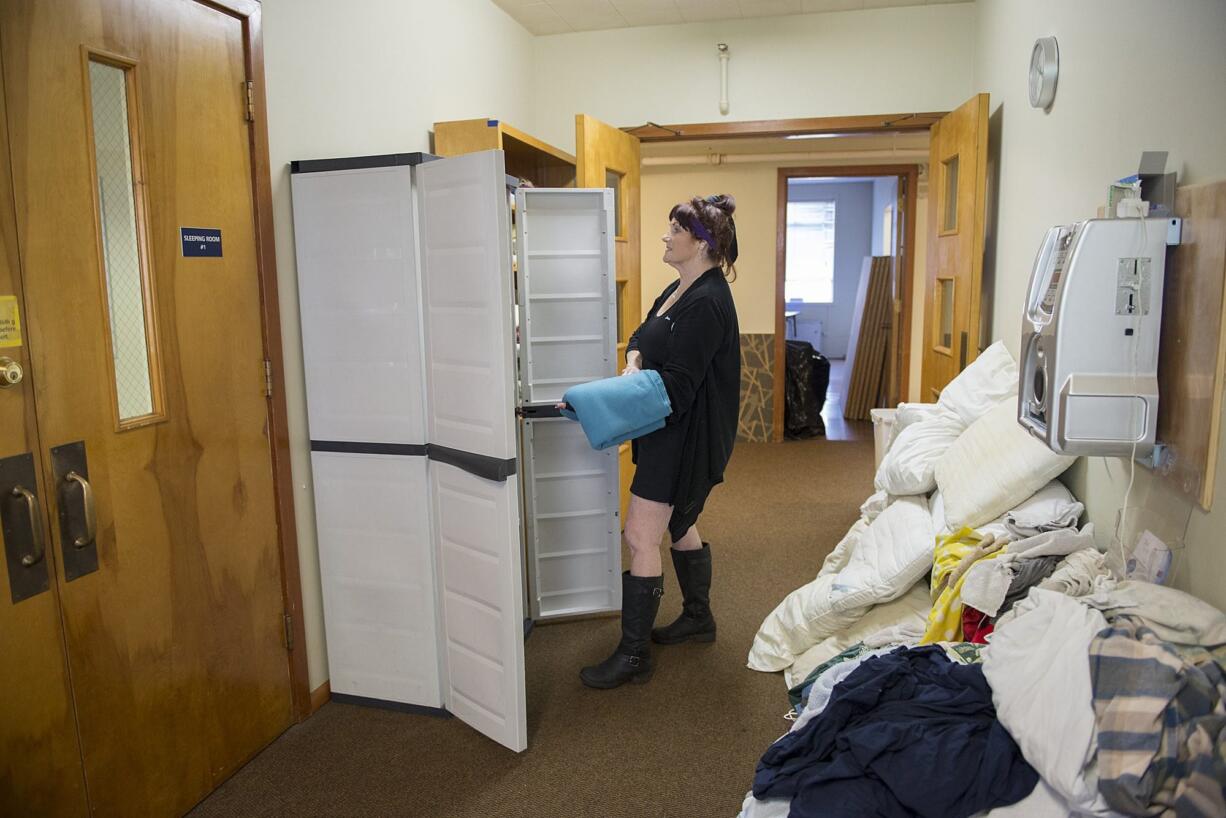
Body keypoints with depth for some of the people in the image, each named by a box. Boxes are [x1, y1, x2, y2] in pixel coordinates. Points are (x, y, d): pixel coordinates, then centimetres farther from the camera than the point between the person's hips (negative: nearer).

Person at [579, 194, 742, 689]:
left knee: (640, 536, -8)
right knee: (678, 525, 22)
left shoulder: (706, 303, -21)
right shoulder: (679, 290, 11)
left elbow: (677, 386, -25)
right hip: (670, 431, 11)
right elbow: (642, 335, 20)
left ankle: (634, 656, 3)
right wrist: (633, 361, -3)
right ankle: (698, 617, 40)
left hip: (684, 437, -11)